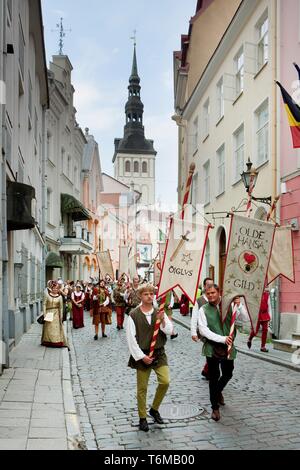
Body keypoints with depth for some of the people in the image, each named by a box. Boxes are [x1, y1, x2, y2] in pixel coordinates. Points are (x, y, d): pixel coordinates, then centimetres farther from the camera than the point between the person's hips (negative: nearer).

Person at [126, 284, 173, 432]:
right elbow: (131, 338, -9)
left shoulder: (160, 313, 3)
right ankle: (143, 418, 21)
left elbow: (170, 331, -2)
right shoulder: (134, 315, -7)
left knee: (165, 381, -9)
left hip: (159, 353, 3)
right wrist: (142, 356, -12)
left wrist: (162, 320, -20)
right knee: (142, 388, 5)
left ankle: (154, 409, 16)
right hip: (142, 355, -2)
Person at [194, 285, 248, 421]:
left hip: (228, 346, 3)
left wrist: (239, 305, -19)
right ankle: (215, 408, 14)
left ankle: (218, 392, 48)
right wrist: (222, 338, -21)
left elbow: (245, 319, -2)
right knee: (214, 377, 2)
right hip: (212, 347, -3)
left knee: (227, 374, 17)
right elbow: (203, 330, -13)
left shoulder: (229, 306, 1)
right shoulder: (203, 310, -6)